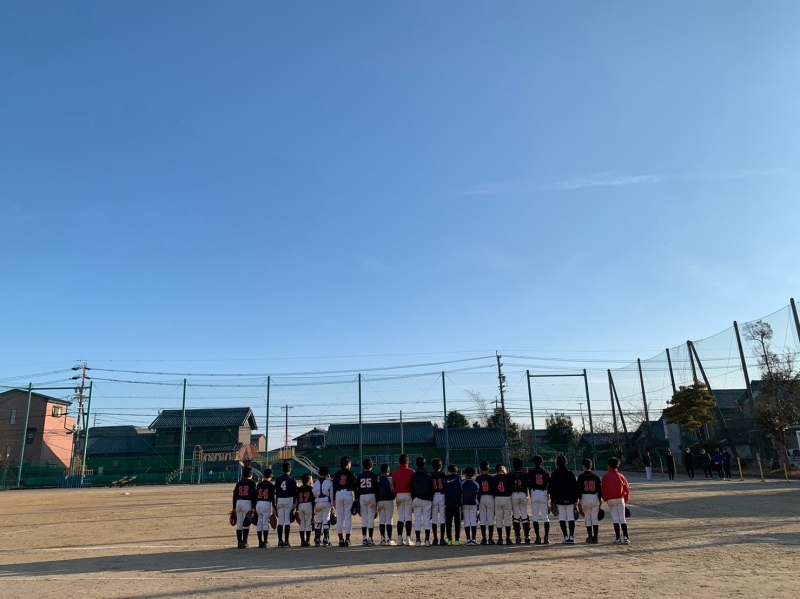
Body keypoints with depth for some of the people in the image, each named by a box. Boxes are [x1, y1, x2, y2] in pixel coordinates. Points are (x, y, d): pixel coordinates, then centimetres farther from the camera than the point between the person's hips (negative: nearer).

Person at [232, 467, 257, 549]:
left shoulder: (238, 483, 12)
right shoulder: (252, 483, -1)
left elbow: (235, 496, 10)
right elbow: (254, 496, -7)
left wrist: (234, 508, 15)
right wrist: (254, 507, -7)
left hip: (238, 503, 5)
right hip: (247, 503, -5)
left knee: (239, 523, 10)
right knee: (246, 523, -2)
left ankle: (239, 542, 14)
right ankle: (244, 542, -7)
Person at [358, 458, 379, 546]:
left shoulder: (360, 476, 6)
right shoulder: (374, 475, -3)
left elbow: (358, 489, 6)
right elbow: (376, 488, -4)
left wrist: (358, 502, 11)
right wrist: (377, 501, 1)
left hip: (362, 497, 3)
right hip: (371, 496, -3)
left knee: (364, 518, 8)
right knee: (371, 517, 0)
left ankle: (364, 539, 9)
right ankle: (370, 539, -2)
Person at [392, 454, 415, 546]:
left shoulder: (395, 473, 3)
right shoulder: (411, 472, -4)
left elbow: (393, 486, 5)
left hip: (399, 495, 2)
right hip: (409, 495, -2)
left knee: (400, 517, 8)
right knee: (408, 517, 1)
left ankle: (400, 539, 4)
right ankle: (408, 539, -2)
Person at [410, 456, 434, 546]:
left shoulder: (414, 476, -3)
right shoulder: (429, 475, -5)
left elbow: (412, 489, 0)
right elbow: (432, 489, -2)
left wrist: (413, 500, 8)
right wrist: (431, 500, 8)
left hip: (417, 499, 1)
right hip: (427, 499, -1)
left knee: (417, 519, 5)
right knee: (427, 519, 3)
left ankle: (418, 541, 3)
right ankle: (427, 540, -1)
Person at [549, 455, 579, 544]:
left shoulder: (554, 474, 1)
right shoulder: (570, 473, 4)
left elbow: (552, 487, 0)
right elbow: (575, 487, 4)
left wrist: (553, 499, 5)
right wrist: (575, 499, 9)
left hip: (559, 499, -1)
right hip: (570, 499, 1)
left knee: (562, 517, 2)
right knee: (571, 517, 4)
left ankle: (566, 537, -5)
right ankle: (571, 537, -3)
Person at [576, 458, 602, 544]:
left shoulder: (581, 476, -5)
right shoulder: (596, 476, 3)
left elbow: (579, 489, -7)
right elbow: (600, 489, 4)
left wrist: (579, 500, -2)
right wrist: (600, 500, 11)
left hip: (585, 498, -2)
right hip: (595, 498, 2)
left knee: (587, 518, 8)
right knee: (595, 518, 7)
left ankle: (590, 537, 9)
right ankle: (595, 537, 5)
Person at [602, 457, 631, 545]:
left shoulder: (605, 476, -4)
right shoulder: (620, 476, 0)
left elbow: (604, 489, -3)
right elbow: (627, 488, 1)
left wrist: (605, 499, 10)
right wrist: (626, 499, 12)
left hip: (610, 500, -1)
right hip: (620, 499, 1)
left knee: (615, 519, 4)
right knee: (622, 518, 7)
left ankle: (618, 538, 1)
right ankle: (625, 537, -3)